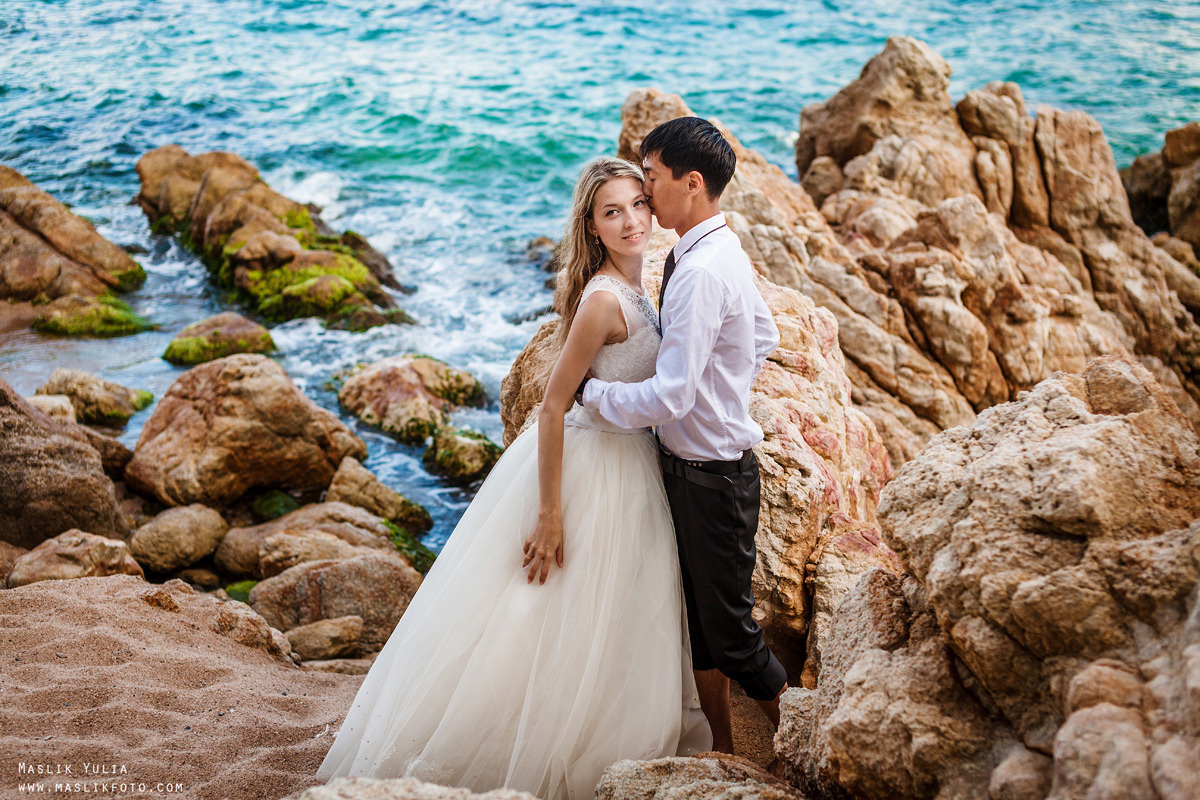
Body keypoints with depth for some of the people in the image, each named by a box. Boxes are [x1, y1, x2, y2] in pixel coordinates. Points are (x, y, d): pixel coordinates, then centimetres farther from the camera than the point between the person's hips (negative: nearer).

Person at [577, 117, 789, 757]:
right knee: (696, 616, 20)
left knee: (729, 630, 6)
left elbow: (668, 398, -29)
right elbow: (764, 339, 20)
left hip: (710, 476, -10)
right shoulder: (725, 249, 5)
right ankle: (722, 746, 36)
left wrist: (590, 390, -16)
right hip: (689, 461, 10)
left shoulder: (699, 272, -27)